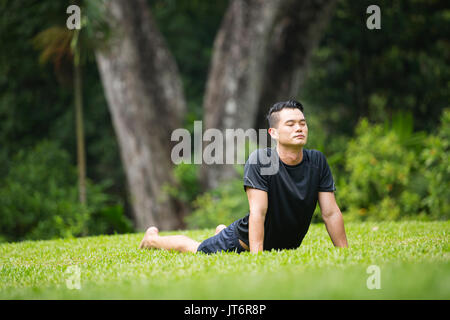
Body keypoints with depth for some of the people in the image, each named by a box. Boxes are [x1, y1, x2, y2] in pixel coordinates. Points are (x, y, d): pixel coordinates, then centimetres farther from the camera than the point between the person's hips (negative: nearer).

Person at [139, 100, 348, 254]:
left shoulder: (317, 162, -16)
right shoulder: (260, 160, -29)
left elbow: (331, 213, -12)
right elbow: (258, 212, -33)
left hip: (285, 246, 5)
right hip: (245, 244, -4)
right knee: (192, 250, 17)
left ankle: (223, 232, 62)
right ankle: (153, 238, 47)